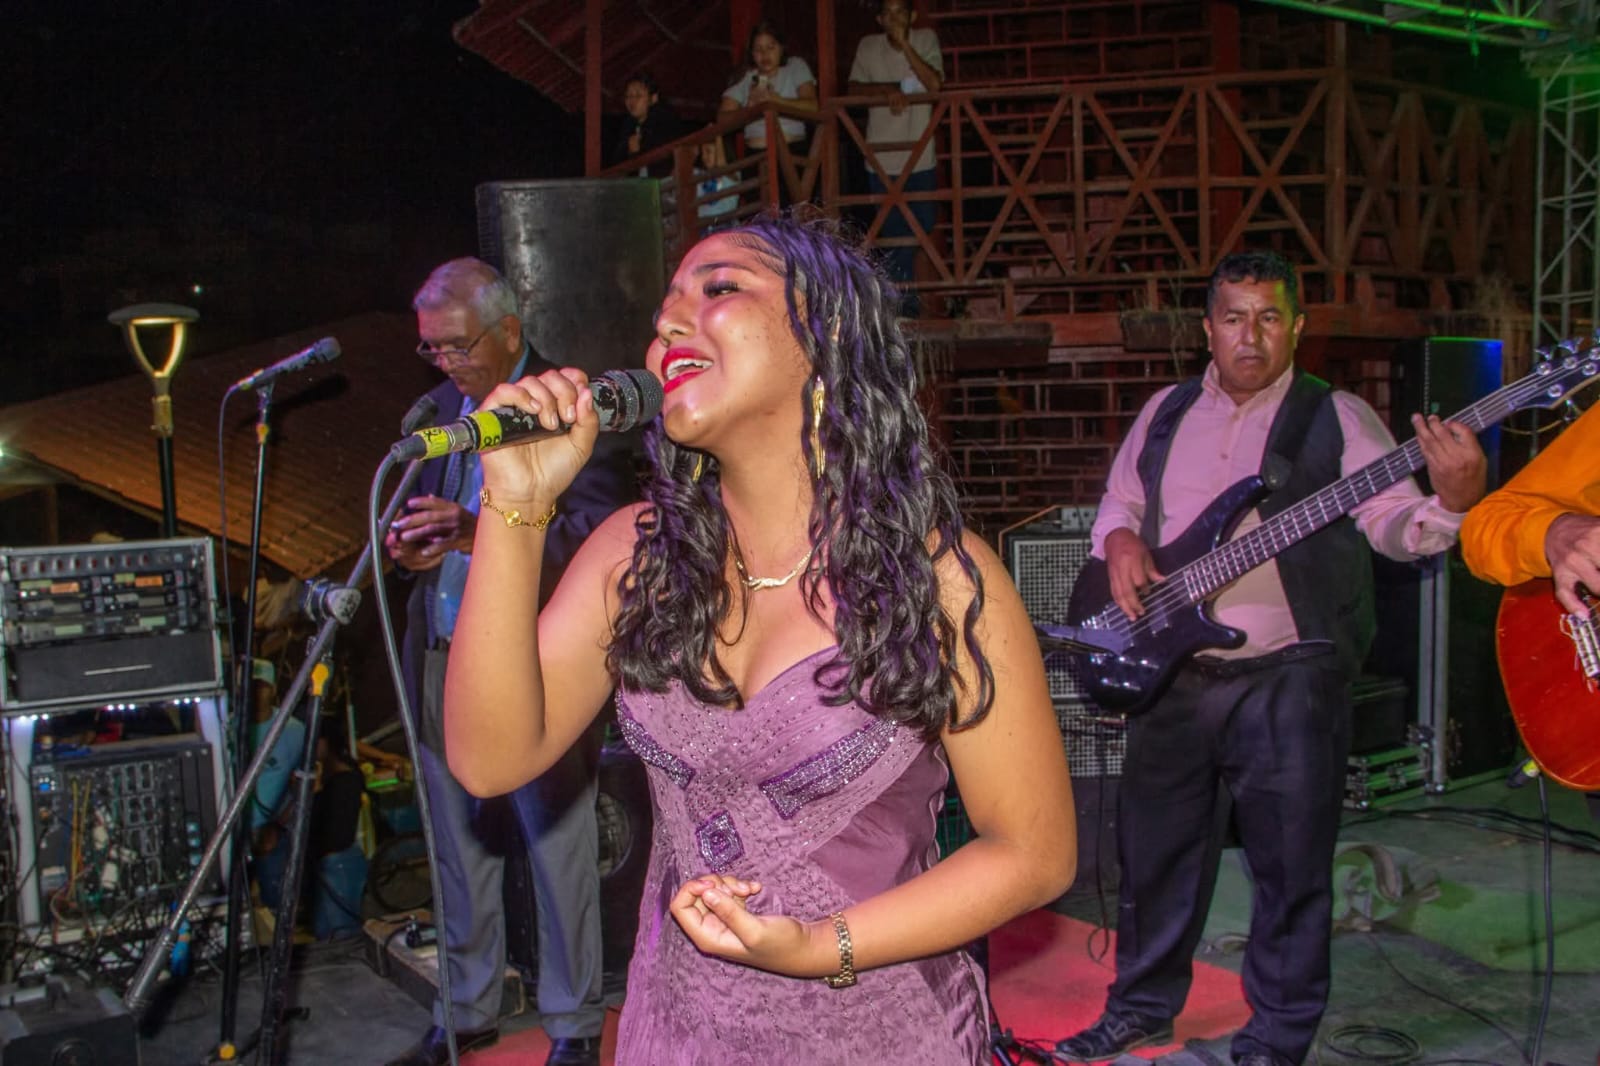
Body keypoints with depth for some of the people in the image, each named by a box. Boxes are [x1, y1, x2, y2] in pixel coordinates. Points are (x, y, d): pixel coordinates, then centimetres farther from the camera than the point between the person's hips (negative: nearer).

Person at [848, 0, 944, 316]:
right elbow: (854, 89, -7)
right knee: (893, 230, 2)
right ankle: (903, 295, 16)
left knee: (923, 224, 3)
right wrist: (891, 88, -22)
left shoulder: (926, 40, -2)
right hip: (882, 157, -1)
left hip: (920, 156, 1)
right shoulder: (868, 46, 0)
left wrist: (905, 44, -21)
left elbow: (935, 84, -15)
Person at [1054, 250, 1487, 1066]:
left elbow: (1394, 522, -13)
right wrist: (1120, 541, -2)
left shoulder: (1336, 419, -3)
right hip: (1172, 672, 4)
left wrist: (1452, 500, -34)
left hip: (1288, 677, -4)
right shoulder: (1166, 414, 11)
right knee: (1154, 847, 14)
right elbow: (1118, 501, 21)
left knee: (1290, 866, 2)